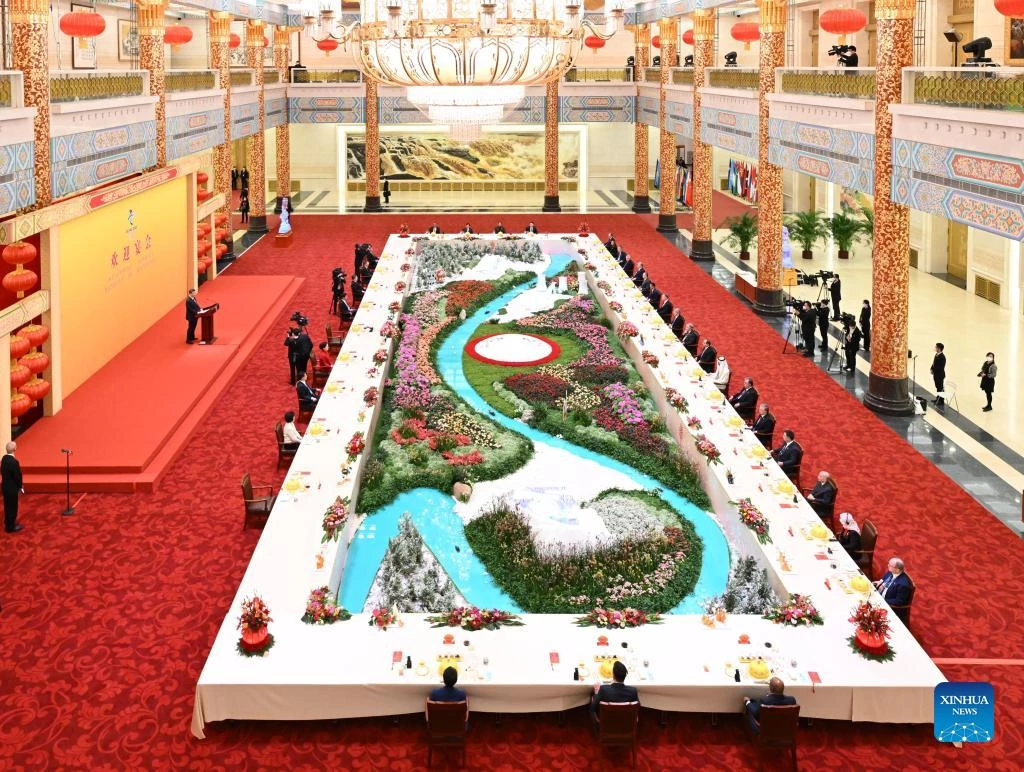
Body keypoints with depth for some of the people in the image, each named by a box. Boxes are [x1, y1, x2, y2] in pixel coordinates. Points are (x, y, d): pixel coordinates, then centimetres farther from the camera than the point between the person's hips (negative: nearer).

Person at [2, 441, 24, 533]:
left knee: (8, 506, 22)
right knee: (12, 507, 4)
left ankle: (8, 522, 37)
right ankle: (11, 527, 14)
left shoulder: (4, 458, -1)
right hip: (12, 488, -8)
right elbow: (17, 476, -21)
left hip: (5, 486, 8)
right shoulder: (14, 461, -27)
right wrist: (20, 487, -5)